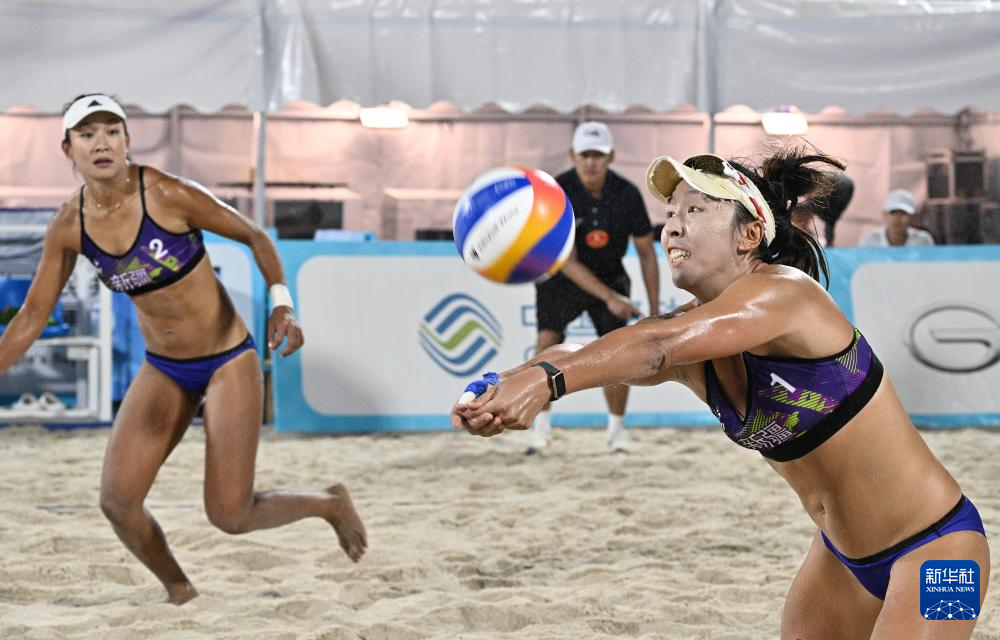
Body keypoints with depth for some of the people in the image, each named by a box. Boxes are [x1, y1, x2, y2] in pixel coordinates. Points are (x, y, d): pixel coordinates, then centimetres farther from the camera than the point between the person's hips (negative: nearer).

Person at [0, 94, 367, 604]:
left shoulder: (168, 195, -19)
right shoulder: (68, 227, -7)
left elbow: (254, 237, -7)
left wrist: (281, 303, -23)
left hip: (228, 360, -4)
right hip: (162, 370, 4)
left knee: (229, 515, -8)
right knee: (117, 503, -8)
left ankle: (329, 504, 21)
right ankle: (180, 592, 18)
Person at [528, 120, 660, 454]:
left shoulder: (627, 194, -17)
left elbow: (647, 253, -6)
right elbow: (567, 261, -29)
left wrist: (655, 313, -9)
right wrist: (609, 298, -38)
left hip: (610, 278, 2)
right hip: (561, 278, -2)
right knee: (548, 341, -23)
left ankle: (617, 427, 13)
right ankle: (542, 422, -7)